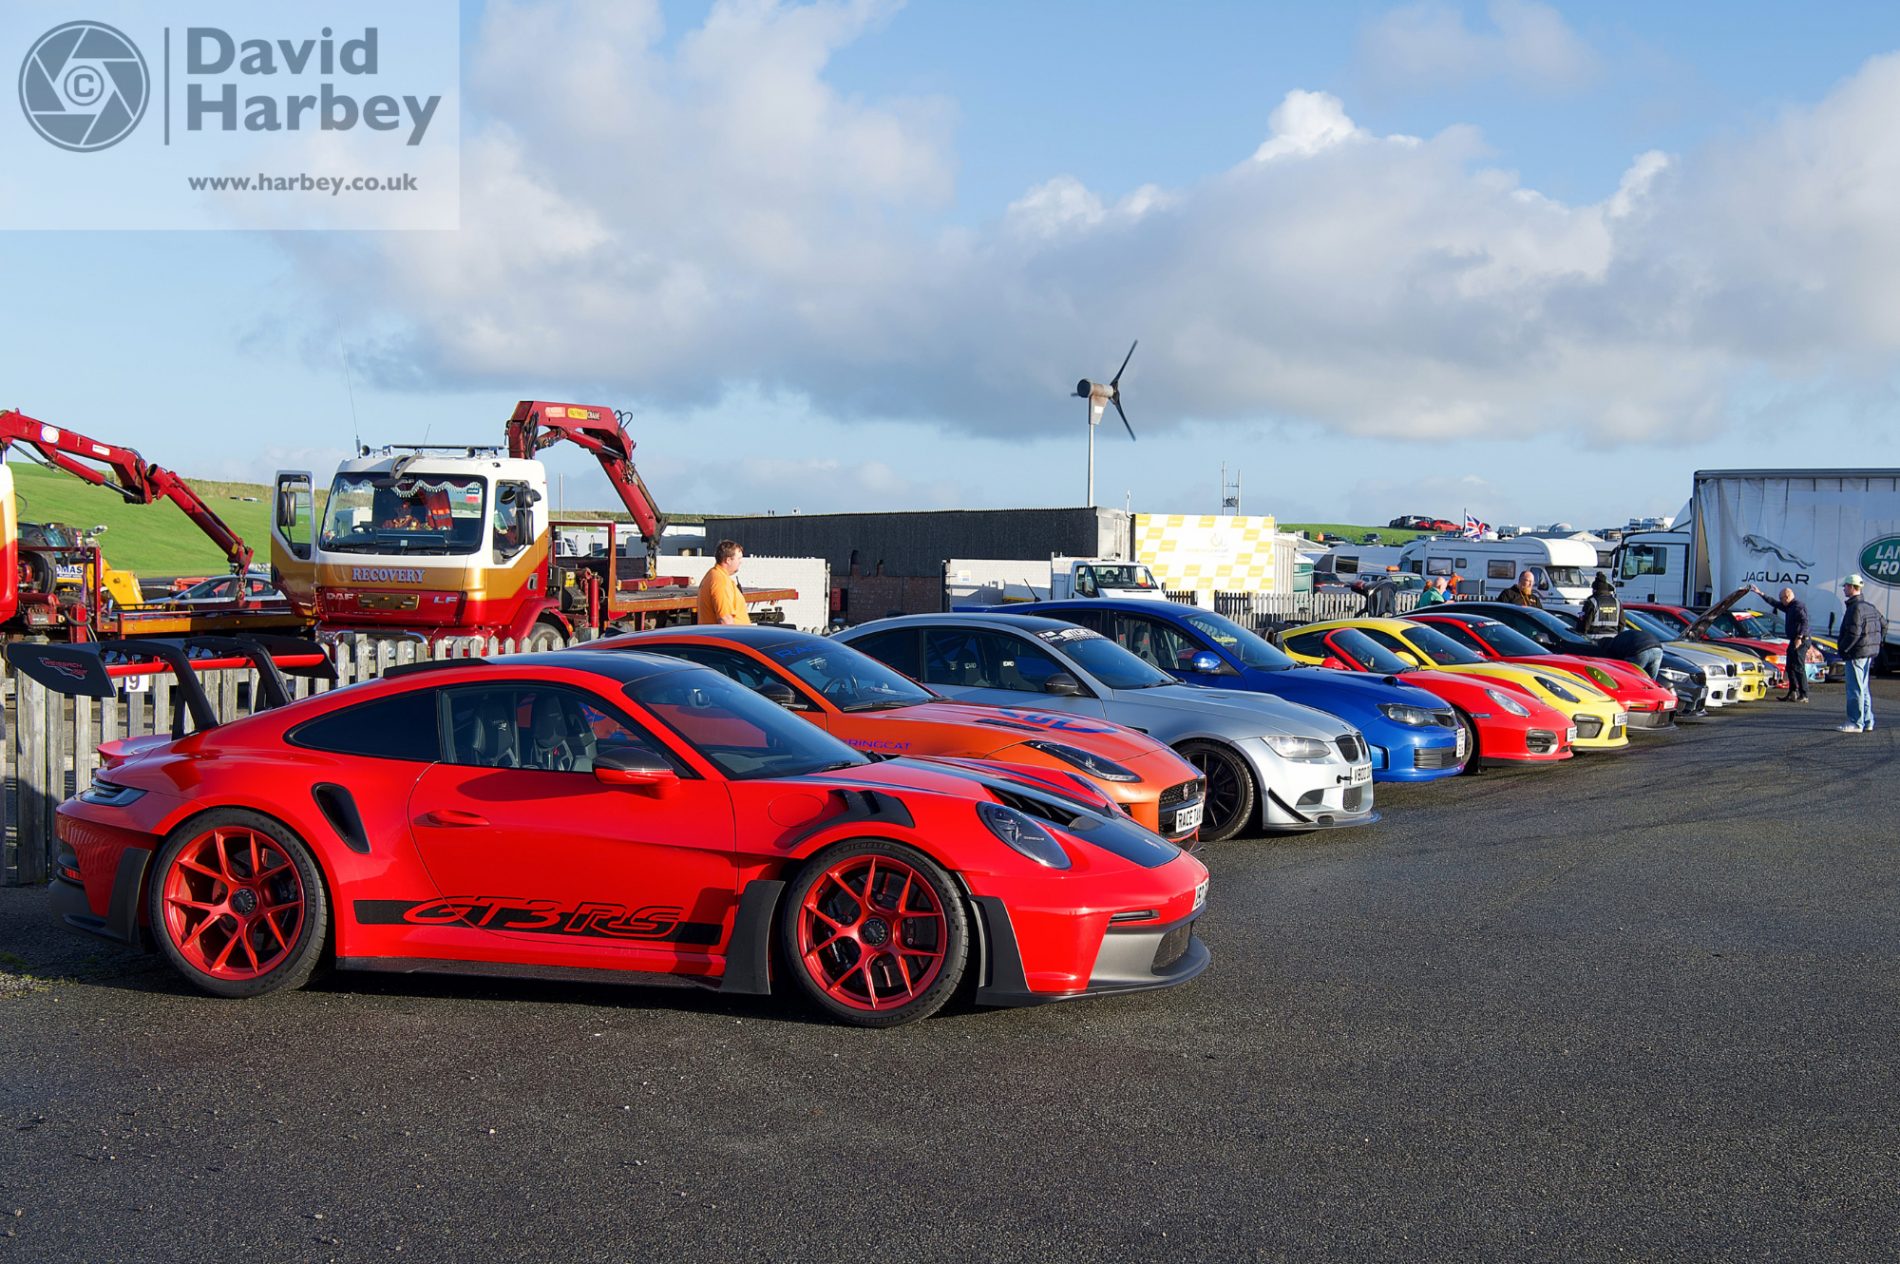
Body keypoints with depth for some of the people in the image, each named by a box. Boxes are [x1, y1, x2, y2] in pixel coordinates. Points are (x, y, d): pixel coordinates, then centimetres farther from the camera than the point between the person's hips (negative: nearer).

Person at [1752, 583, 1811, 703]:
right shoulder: (1789, 606, 19)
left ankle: (1804, 695, -12)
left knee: (1798, 667, -12)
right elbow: (1774, 603, 29)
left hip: (1800, 641, -11)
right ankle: (1793, 693, 17)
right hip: (1794, 641, 11)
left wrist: (1799, 637, -27)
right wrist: (1760, 593, 29)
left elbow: (1804, 621, -22)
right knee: (1790, 667, 13)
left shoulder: (1798, 606, -12)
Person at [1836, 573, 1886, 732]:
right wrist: (1879, 643, 23)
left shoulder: (1855, 608, -17)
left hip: (1856, 653, -10)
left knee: (1855, 689, -5)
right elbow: (1883, 624, 22)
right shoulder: (1869, 606, 14)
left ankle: (1856, 723, -3)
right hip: (1870, 653, 10)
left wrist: (1843, 649, -15)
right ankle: (1867, 722, 19)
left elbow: (1853, 633, -24)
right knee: (1864, 689, 16)